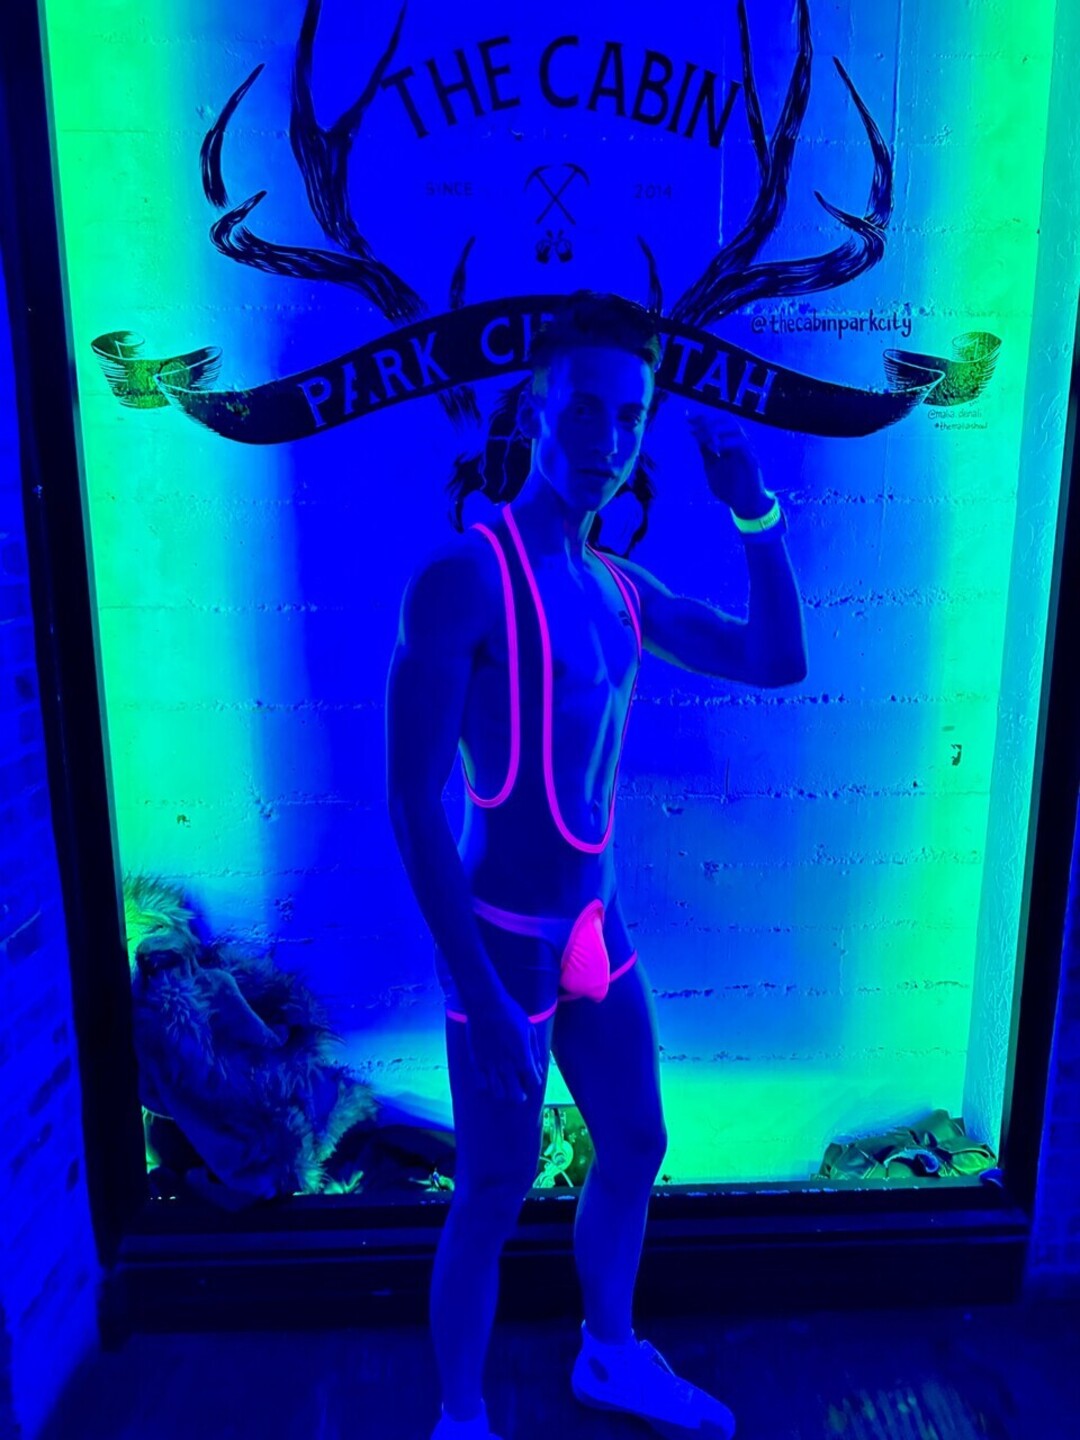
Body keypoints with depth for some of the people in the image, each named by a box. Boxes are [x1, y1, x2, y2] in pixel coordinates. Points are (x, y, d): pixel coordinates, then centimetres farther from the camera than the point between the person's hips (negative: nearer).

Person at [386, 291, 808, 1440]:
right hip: (504, 943, -7)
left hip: (601, 933, 8)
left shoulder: (621, 590, 4)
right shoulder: (463, 581, -19)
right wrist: (482, 1000, -22)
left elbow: (777, 660, 11)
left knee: (634, 1150, 22)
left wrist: (759, 514, 1)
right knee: (494, 1197, 9)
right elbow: (415, 809, -21)